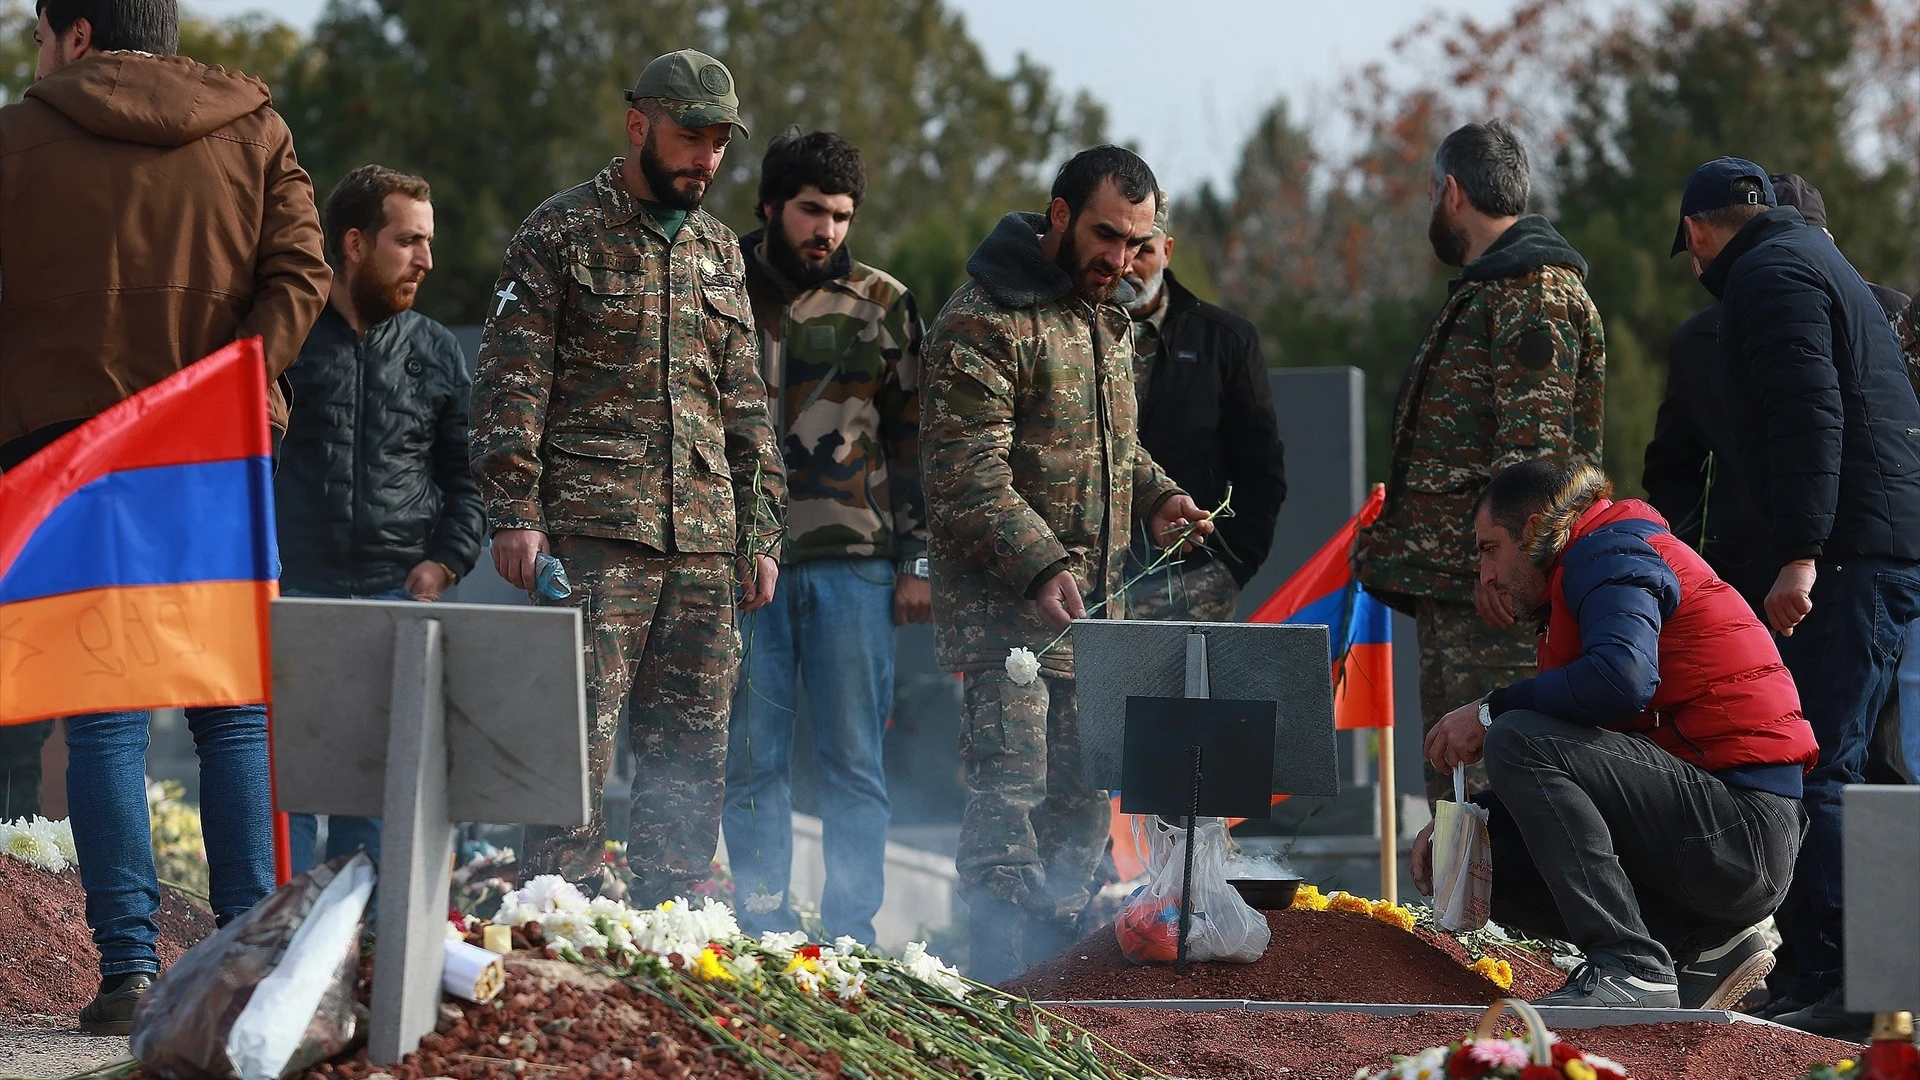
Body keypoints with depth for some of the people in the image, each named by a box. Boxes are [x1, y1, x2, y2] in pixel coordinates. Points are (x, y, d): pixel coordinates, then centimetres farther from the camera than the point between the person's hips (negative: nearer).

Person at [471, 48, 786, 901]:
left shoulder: (720, 252, 19)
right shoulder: (562, 235, 1)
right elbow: (512, 385, -4)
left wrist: (761, 533, 17)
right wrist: (514, 512, -12)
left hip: (704, 543, 6)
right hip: (593, 537, -6)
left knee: (692, 758, 5)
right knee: (576, 747, -11)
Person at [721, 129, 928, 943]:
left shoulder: (881, 305, 9)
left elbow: (912, 439, 10)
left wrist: (917, 561, 3)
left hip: (852, 562, 0)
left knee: (853, 761, 0)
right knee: (754, 760, 1)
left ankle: (850, 932, 4)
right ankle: (763, 931, 6)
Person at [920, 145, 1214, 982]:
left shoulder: (1106, 317, 17)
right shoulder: (984, 322, -13)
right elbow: (968, 473, -19)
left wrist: (1156, 497, 9)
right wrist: (1043, 569, -29)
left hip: (1093, 608, 9)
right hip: (1005, 605, -9)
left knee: (1085, 796, 10)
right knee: (1009, 791, -12)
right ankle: (1003, 995, -12)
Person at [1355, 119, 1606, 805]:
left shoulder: (1536, 292, -10)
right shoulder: (1484, 292, 24)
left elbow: (1533, 445, -19)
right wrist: (1394, 534, 31)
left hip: (1497, 592, -11)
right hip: (1448, 588, 11)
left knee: (1494, 780, -15)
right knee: (1450, 780, 10)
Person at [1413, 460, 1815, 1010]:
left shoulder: (1613, 554, -6)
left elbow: (1622, 678, -28)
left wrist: (1490, 712, -15)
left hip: (1741, 831, -10)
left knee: (1517, 739, -22)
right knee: (1496, 864, 11)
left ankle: (1631, 969, -27)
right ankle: (1705, 945, 3)